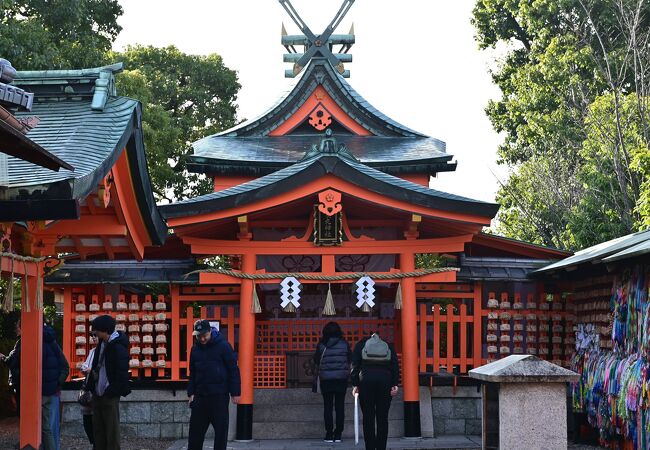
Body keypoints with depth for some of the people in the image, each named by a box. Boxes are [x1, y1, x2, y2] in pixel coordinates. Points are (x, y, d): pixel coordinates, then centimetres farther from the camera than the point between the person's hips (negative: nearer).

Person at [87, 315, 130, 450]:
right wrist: (91, 386, 10)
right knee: (98, 430, 12)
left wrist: (110, 392, -14)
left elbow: (121, 374, -18)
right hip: (98, 395, 9)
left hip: (110, 397, -9)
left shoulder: (118, 348, -18)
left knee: (112, 430, -2)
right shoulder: (102, 343, 8)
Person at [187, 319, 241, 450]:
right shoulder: (195, 348, 8)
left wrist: (235, 393, -10)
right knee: (195, 429, 7)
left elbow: (233, 370, -7)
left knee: (220, 430, 1)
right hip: (200, 395, 5)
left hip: (219, 396, -5)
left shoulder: (223, 345, -8)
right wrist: (191, 393, 10)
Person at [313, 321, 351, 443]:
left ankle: (329, 434, 2)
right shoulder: (344, 344, -3)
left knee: (328, 407, 5)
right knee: (340, 406, 6)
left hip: (326, 379, 0)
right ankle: (338, 434, 4)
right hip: (342, 378, 0)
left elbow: (316, 360, 5)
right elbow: (350, 360, 5)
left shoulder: (321, 345, -4)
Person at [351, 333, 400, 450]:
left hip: (366, 380, -1)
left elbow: (355, 366, 5)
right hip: (385, 381, 1)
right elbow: (395, 366, 7)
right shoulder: (388, 346, 20)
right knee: (382, 418, 5)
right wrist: (395, 385, 2)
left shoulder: (361, 344, 17)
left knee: (368, 418, 1)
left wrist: (355, 385, 2)